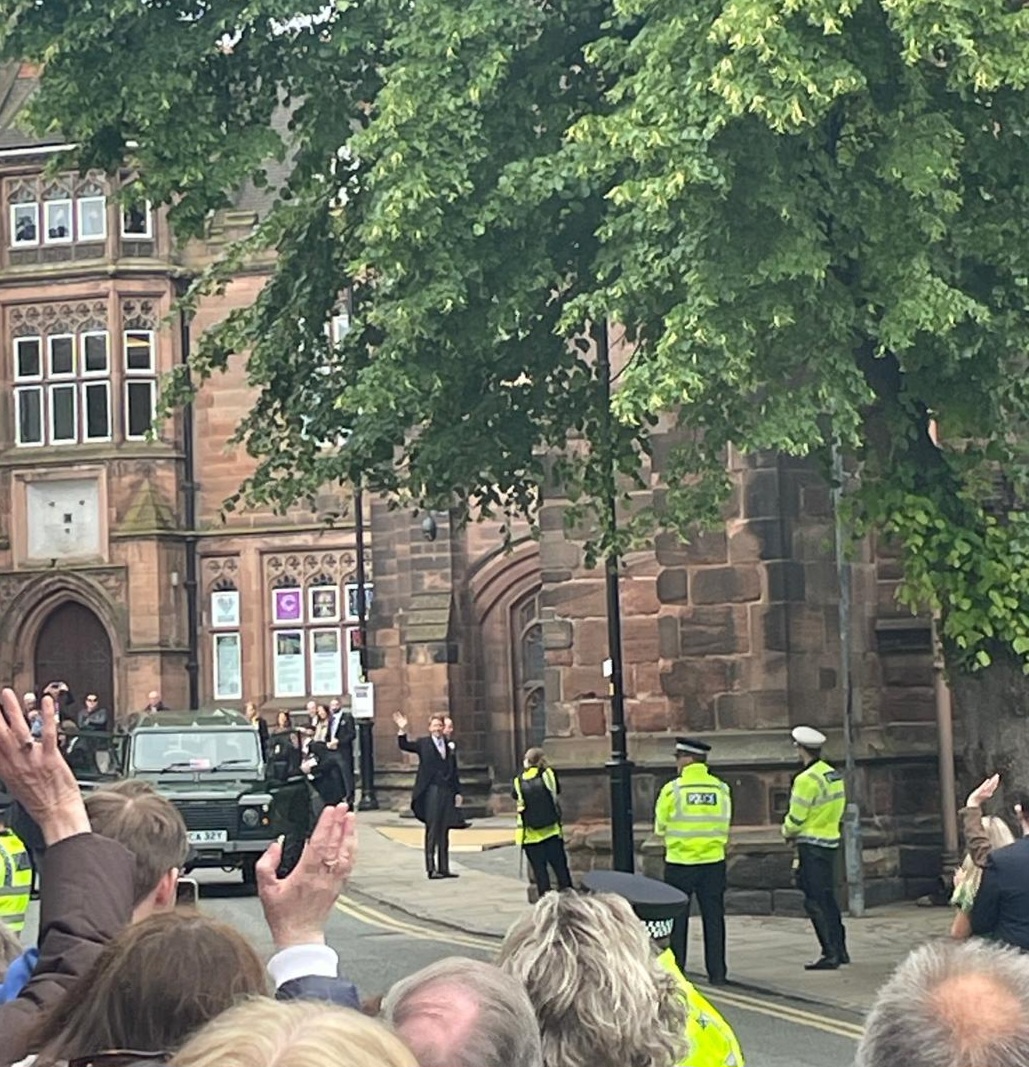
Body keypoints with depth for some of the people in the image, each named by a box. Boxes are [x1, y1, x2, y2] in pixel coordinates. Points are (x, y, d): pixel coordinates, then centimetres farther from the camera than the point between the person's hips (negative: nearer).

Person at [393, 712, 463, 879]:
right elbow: (404, 746, -7)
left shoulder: (449, 746, 13)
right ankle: (431, 868, -2)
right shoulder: (423, 743, 4)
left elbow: (454, 771, 15)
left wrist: (457, 792, 12)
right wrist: (402, 731, -23)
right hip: (431, 791, -4)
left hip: (447, 792, 4)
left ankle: (444, 868, 12)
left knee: (444, 831, 8)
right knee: (432, 831, -3)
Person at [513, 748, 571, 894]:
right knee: (560, 866, 9)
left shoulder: (519, 781, -3)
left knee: (539, 869, 4)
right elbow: (557, 790, 8)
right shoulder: (548, 774, -5)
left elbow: (514, 795, 12)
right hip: (552, 831, 0)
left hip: (530, 834, 0)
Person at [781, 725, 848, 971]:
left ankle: (830, 954, -5)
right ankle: (840, 950, 21)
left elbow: (796, 818, -17)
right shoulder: (834, 775, 9)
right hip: (831, 842, 9)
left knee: (815, 902, -4)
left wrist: (787, 831, 5)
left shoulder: (807, 779, -19)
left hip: (811, 844, -9)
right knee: (827, 898, 16)